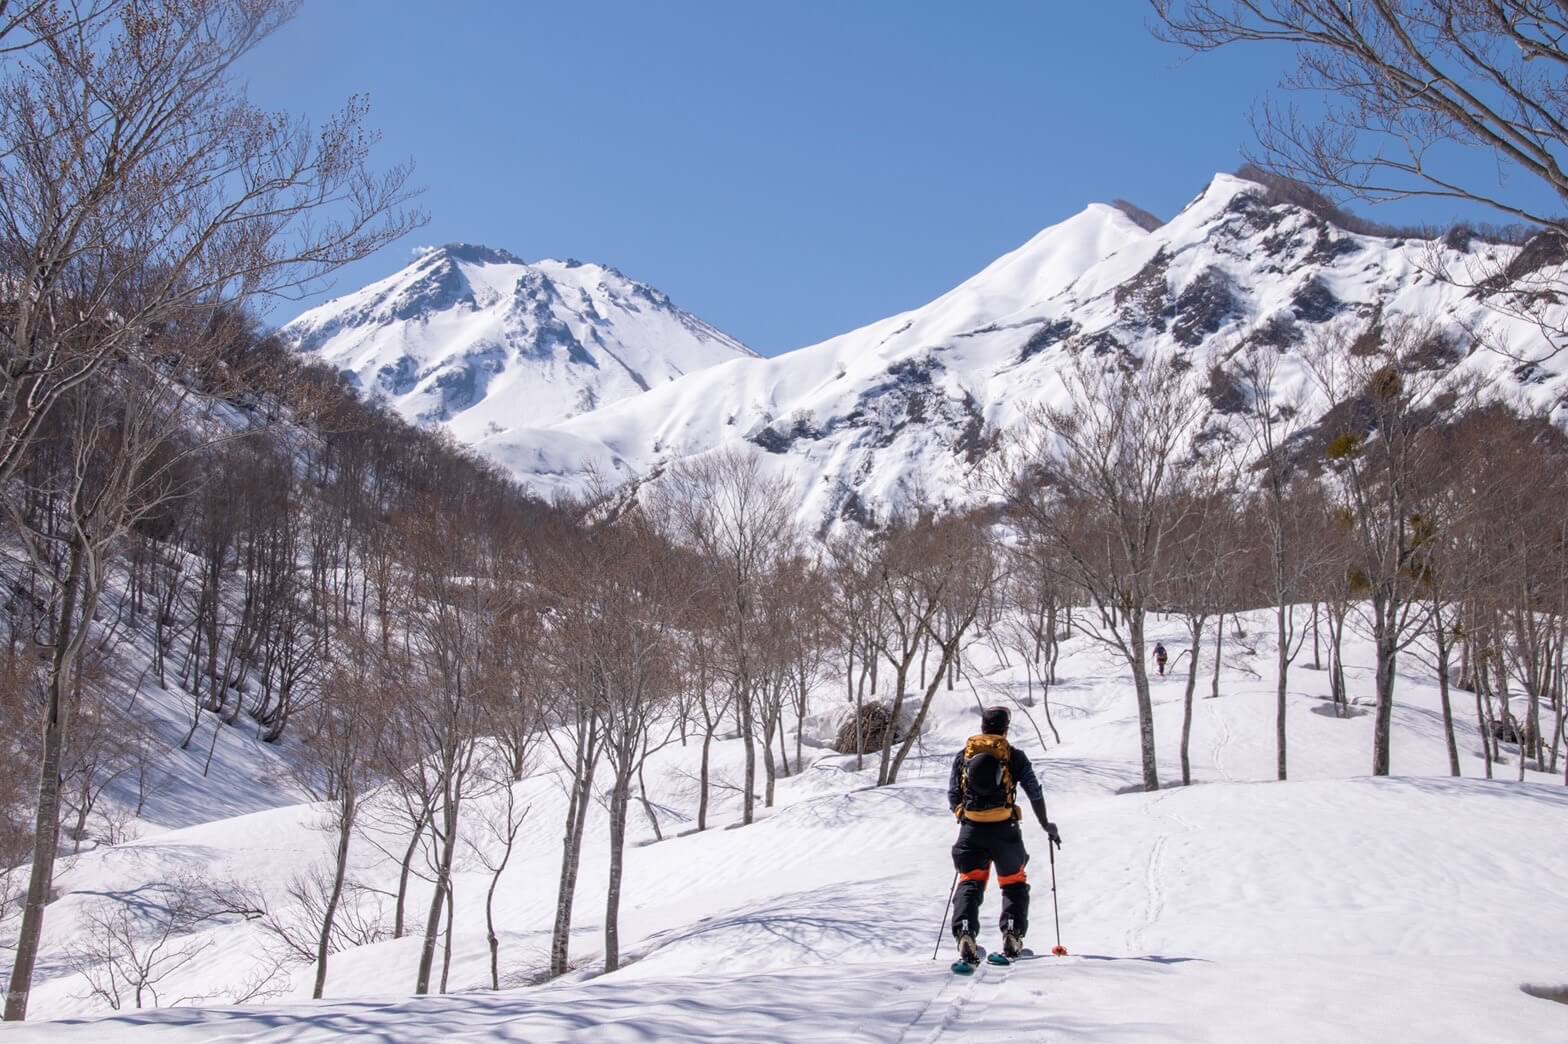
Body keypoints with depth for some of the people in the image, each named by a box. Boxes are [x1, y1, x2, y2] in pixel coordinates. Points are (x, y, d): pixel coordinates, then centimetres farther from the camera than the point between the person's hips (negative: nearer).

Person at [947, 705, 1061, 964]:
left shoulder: (963, 755, 7)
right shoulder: (1014, 756, 1)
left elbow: (953, 796, 9)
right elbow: (1034, 793, 1)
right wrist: (1046, 825, 13)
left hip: (971, 829, 1)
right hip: (1005, 831, -1)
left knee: (970, 882, 7)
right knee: (1013, 882, 17)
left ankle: (964, 932, -14)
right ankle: (1012, 935, 4)